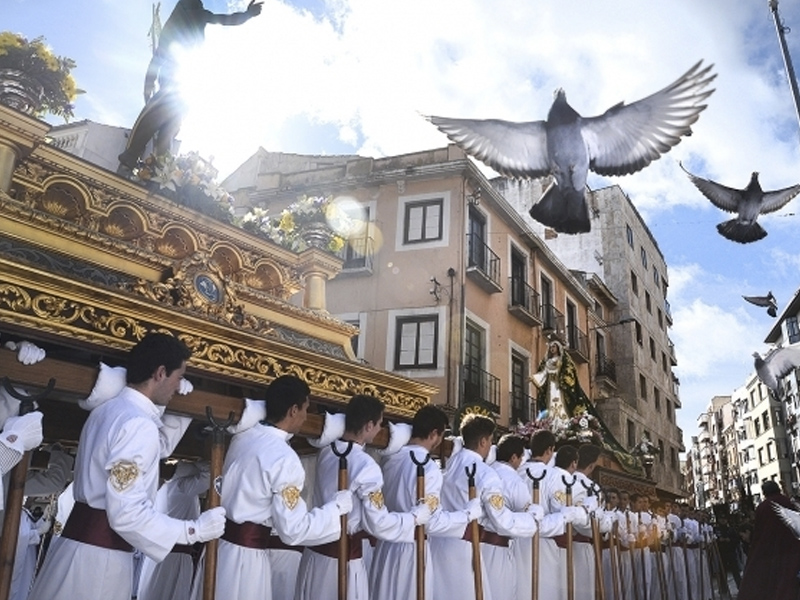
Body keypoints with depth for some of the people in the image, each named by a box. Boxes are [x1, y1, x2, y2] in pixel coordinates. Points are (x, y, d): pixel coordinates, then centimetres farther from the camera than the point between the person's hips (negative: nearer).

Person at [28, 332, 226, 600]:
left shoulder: (110, 409, 11)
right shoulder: (138, 424, -20)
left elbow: (159, 447, 29)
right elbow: (127, 513, -24)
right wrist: (194, 530, -16)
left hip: (81, 542, 9)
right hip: (99, 556, -9)